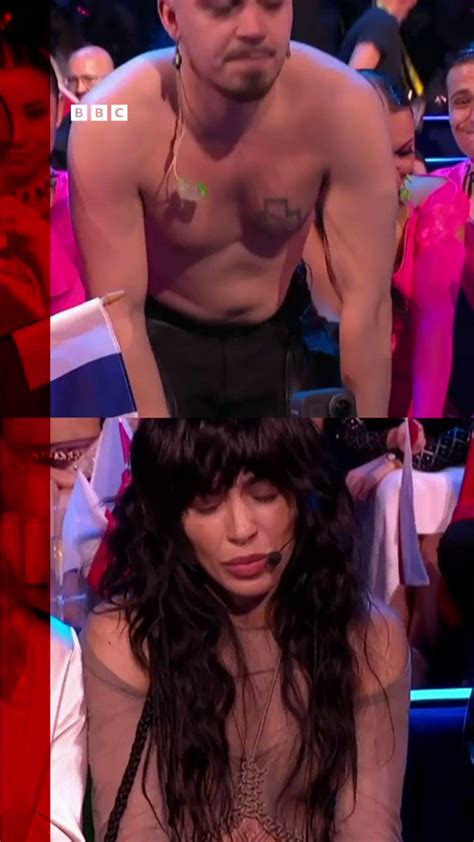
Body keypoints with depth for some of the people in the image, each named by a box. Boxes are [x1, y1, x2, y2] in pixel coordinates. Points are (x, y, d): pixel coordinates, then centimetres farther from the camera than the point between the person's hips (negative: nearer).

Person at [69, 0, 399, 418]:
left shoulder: (343, 107, -26)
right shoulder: (114, 125, -29)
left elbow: (367, 301, -23)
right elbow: (118, 318, -26)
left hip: (274, 338, 2)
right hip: (159, 338, -2)